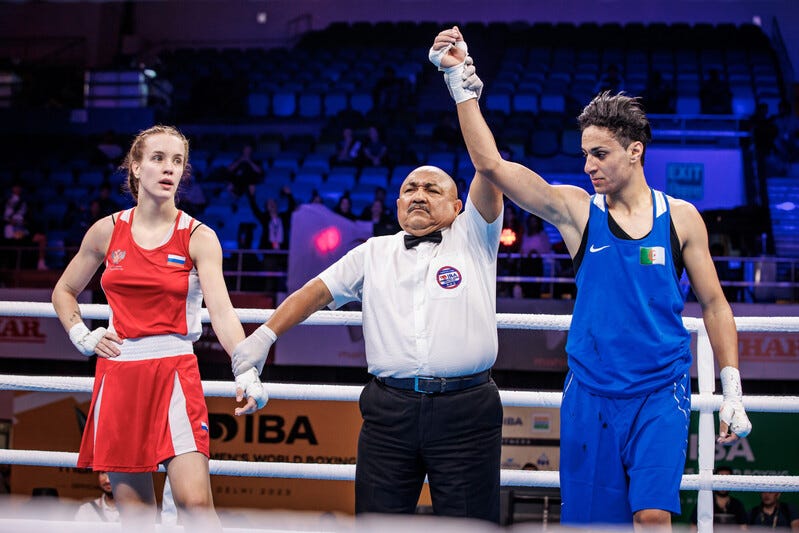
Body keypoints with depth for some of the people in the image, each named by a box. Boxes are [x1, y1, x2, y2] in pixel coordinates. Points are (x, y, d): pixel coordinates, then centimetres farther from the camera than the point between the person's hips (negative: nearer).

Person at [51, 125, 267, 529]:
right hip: (117, 375, 3)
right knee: (133, 512, 6)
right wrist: (83, 337, 6)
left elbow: (221, 312, -15)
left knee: (195, 502, -16)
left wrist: (247, 374, -30)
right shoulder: (107, 231, 7)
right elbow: (64, 292, 23)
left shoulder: (199, 238, -2)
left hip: (175, 373, -3)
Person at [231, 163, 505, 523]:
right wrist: (264, 335, -1)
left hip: (465, 411, -2)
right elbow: (316, 291, 11)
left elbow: (488, 178, -4)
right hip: (389, 408, 2)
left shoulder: (471, 239, 9)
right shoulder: (374, 253, 17)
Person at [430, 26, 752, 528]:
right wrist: (461, 80, -15)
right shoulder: (577, 210, 1)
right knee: (589, 516, 5)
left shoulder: (681, 218, 2)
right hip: (590, 393, 1)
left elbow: (715, 305, 9)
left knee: (653, 513, -15)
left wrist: (732, 392, 4)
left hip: (660, 395, -1)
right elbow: (491, 164, -8)